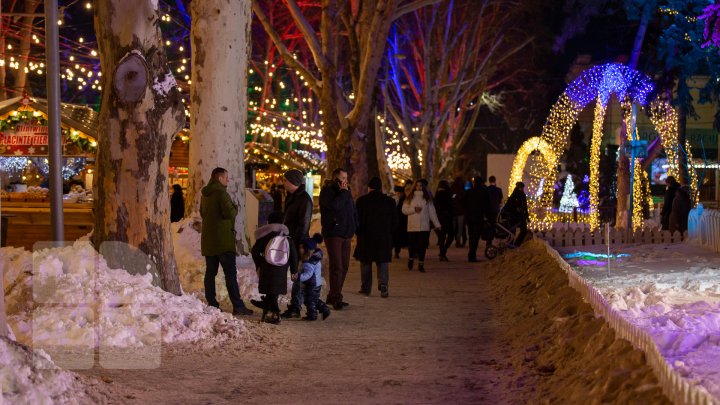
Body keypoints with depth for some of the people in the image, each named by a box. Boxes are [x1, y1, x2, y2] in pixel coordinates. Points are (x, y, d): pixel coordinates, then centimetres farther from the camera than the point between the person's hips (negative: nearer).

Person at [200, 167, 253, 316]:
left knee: (210, 272, 10)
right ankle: (237, 306, -10)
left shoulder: (205, 195, 14)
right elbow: (229, 213, -21)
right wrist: (235, 208, -1)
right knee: (230, 273, -7)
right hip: (223, 240, -8)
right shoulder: (221, 193, -14)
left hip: (208, 240, 8)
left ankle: (211, 304, 9)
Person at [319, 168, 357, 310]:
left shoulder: (346, 191, 17)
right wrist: (343, 192, -15)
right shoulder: (327, 191, -7)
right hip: (333, 233, -8)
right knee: (337, 266, -12)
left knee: (344, 266, 9)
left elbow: (352, 210, 23)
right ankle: (336, 298, -10)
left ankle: (333, 296, 17)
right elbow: (335, 205, -26)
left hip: (346, 234, 8)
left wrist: (354, 226, 10)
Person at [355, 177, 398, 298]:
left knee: (366, 263, 11)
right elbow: (395, 221, 2)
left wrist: (359, 232, 9)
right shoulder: (389, 201, -1)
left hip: (366, 237, -1)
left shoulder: (362, 201, -6)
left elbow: (357, 219, -5)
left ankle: (365, 287, 13)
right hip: (384, 238, 1)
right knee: (382, 263, 6)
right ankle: (383, 284, -12)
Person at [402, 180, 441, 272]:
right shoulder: (410, 198, 6)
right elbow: (404, 209, 2)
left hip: (424, 226, 0)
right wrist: (414, 209, -13)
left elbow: (432, 212, 5)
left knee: (422, 246, -3)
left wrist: (437, 224, 1)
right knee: (411, 245, 2)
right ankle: (411, 259, 29)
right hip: (412, 226, 0)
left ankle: (421, 264, 5)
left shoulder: (427, 198, 7)